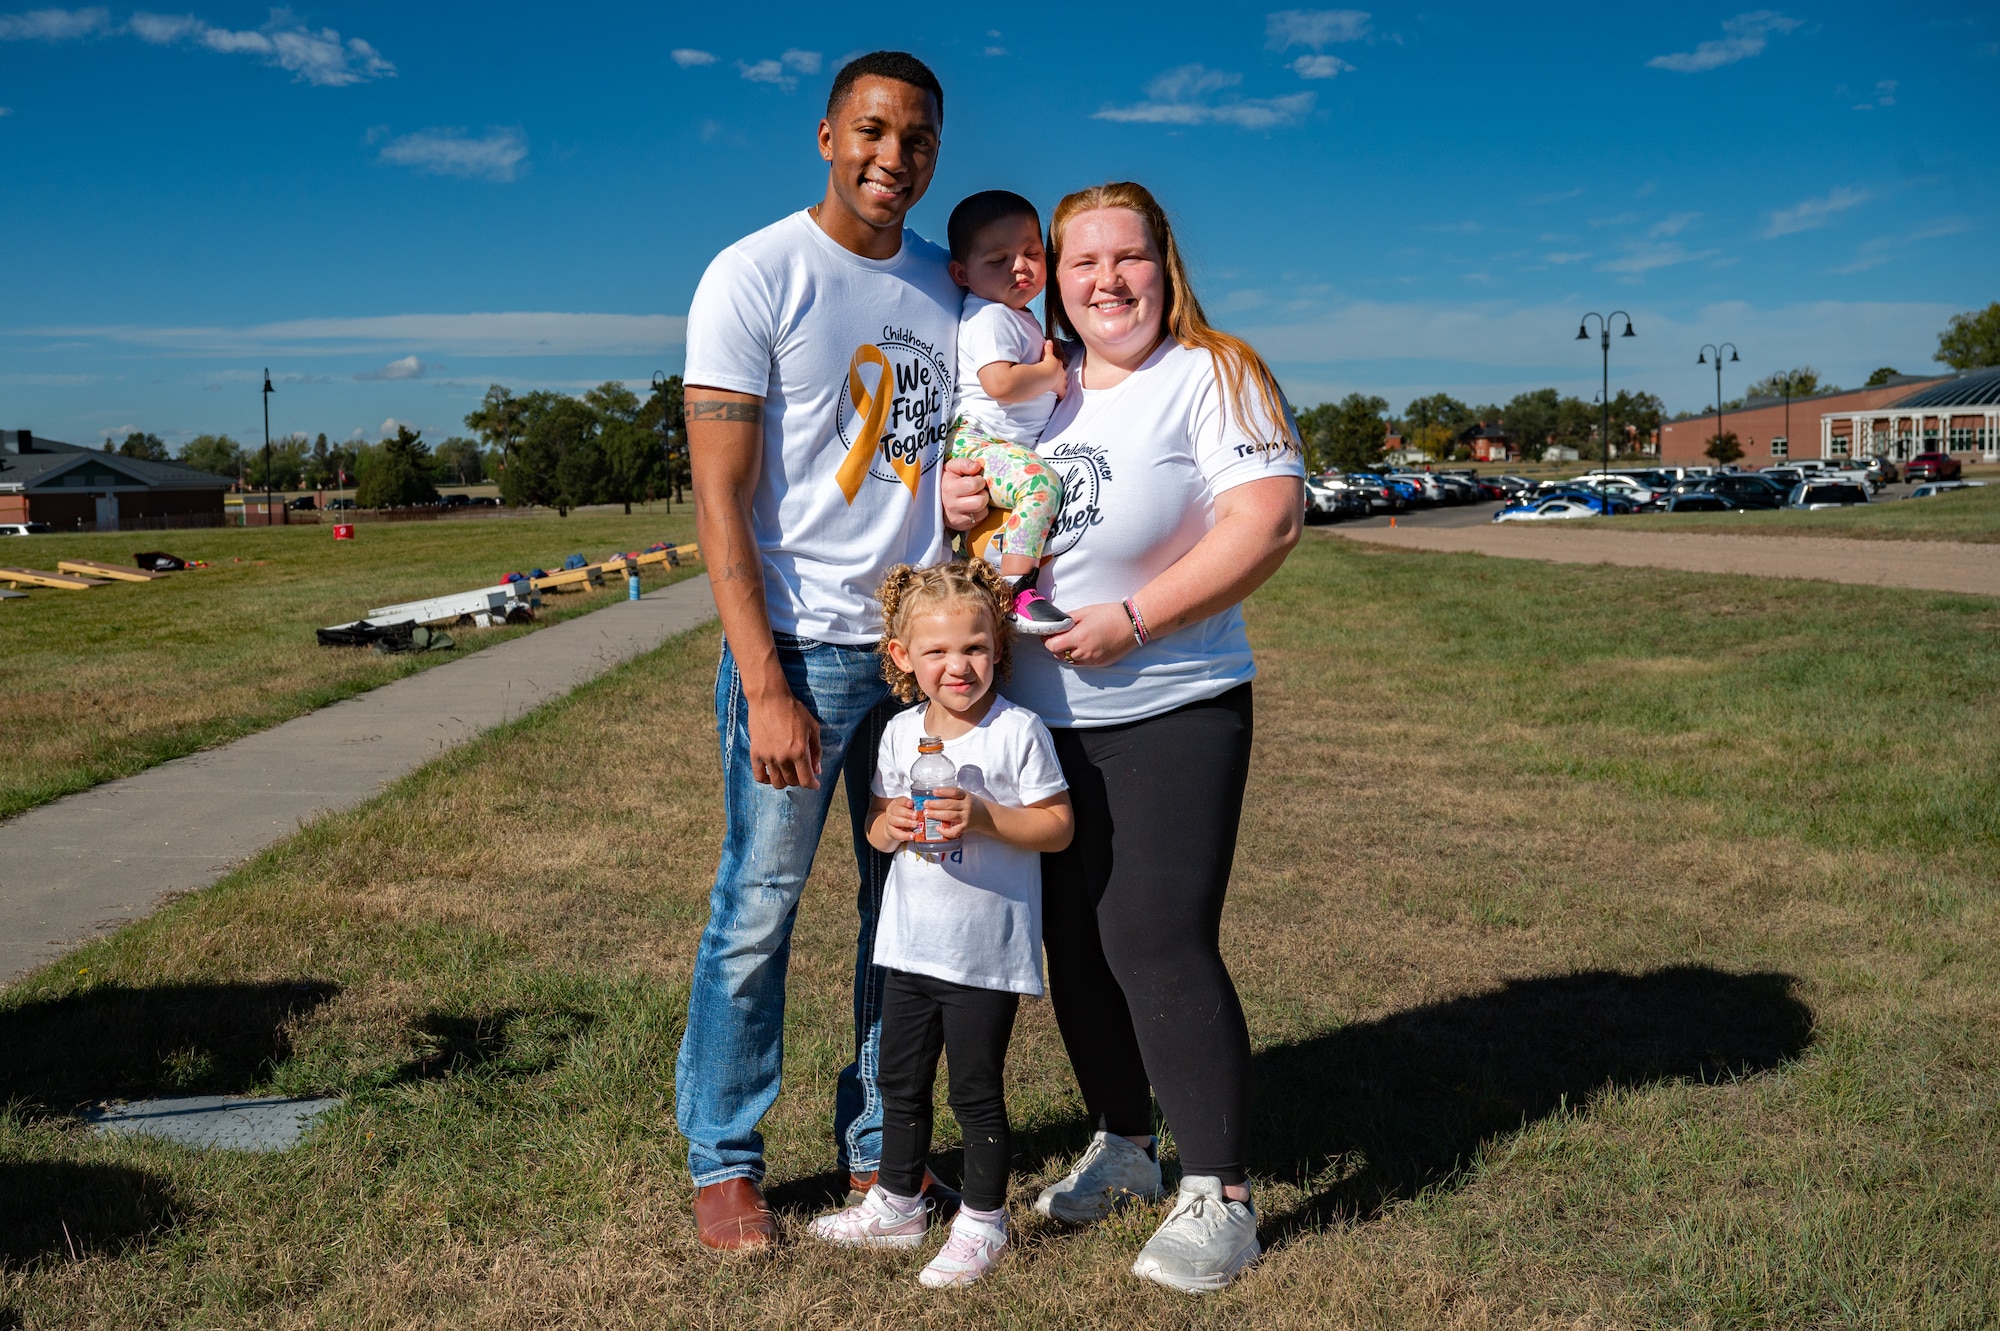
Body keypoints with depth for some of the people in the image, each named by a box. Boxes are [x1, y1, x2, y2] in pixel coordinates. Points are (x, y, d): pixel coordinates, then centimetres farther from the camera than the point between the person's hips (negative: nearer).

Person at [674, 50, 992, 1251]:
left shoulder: (951, 292, 11)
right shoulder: (756, 277, -5)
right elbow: (721, 498, -10)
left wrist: (970, 495, -1)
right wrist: (765, 688, -16)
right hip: (800, 646, -5)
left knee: (911, 906, 10)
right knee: (758, 910, 1)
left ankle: (879, 1144, 26)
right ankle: (724, 1161, 18)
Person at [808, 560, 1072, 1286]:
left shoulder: (1018, 730, -12)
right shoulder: (901, 733, 4)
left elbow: (1057, 826, -12)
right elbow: (876, 827, 12)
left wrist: (984, 817, -25)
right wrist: (890, 824, -12)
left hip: (987, 951, -6)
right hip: (911, 944, 6)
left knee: (976, 1089, 5)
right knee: (901, 1082, 18)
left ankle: (982, 1222, 22)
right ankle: (897, 1205, 35)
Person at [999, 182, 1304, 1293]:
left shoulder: (1214, 375, -5)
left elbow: (1269, 521, -17)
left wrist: (1132, 621, -20)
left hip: (1171, 712, -6)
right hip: (1045, 716, 6)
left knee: (1157, 944, -10)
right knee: (1074, 940, 12)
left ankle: (1222, 1196, 3)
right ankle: (1124, 1144, 31)